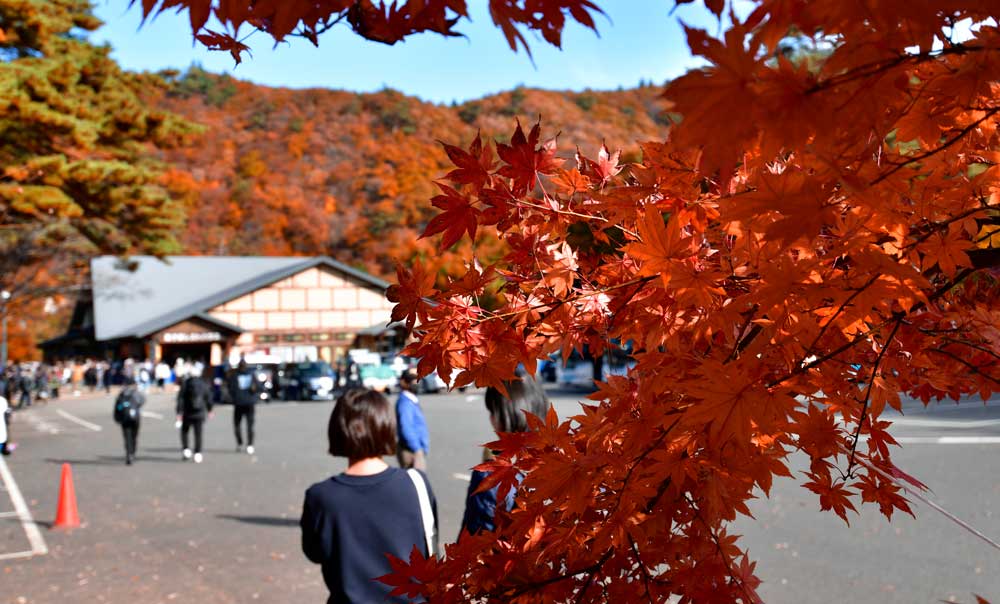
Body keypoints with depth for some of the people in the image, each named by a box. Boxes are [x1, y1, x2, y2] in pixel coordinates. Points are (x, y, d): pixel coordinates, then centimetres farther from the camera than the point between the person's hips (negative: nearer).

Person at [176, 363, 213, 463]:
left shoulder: (185, 383, -5)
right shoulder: (204, 384, 1)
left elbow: (180, 398, -9)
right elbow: (209, 398, 6)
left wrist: (179, 412, -7)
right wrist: (209, 410, 21)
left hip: (187, 414, -1)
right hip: (200, 414, 1)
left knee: (184, 431, 17)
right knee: (198, 434, 4)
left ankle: (185, 449, 4)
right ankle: (197, 453, -3)